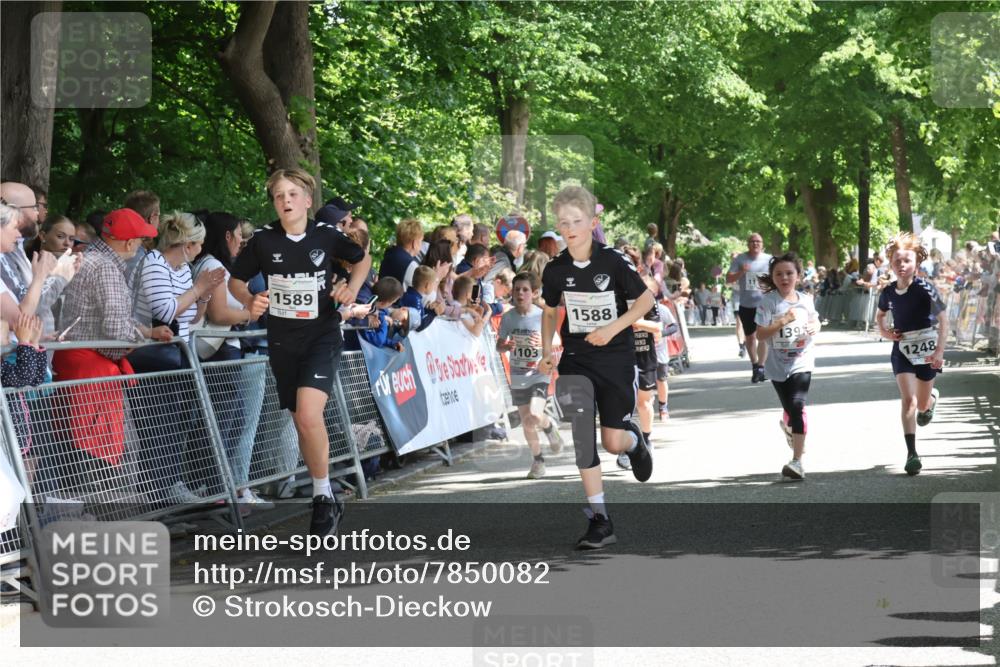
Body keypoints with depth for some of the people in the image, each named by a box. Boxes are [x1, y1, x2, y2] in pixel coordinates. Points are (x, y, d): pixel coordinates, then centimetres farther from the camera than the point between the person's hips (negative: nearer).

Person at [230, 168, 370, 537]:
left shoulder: (326, 236, -6)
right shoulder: (263, 240, -4)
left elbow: (363, 258, 13)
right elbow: (235, 280, 8)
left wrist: (352, 288, -5)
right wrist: (249, 302, -13)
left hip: (322, 334, -3)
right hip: (282, 339, 3)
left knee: (308, 414, -22)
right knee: (301, 422, 10)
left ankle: (323, 496, -7)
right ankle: (325, 499, 26)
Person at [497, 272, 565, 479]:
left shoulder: (542, 316, -9)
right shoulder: (508, 318, -2)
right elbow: (499, 345, 4)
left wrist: (542, 343, -24)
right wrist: (507, 346, -19)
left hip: (539, 374, -3)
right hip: (518, 377, 3)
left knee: (534, 415, -20)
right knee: (526, 422, 7)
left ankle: (549, 427, 15)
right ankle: (538, 460, 24)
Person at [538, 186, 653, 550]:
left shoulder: (613, 262, -13)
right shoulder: (555, 270, -3)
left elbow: (646, 299, -4)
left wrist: (613, 328, -16)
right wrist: (546, 351, 3)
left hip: (616, 359, -2)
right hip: (576, 360, 2)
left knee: (614, 442, -3)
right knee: (578, 433, -16)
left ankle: (636, 442, 39)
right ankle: (600, 520, -12)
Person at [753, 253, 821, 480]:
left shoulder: (806, 300, 2)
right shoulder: (768, 302, -8)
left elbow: (815, 321, 18)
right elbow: (760, 334, -12)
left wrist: (815, 327, -5)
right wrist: (783, 321, -23)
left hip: (801, 362, 0)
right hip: (778, 365, 0)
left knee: (797, 406, -17)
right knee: (791, 408, 10)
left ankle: (797, 461, -17)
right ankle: (789, 425, 50)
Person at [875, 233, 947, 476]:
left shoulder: (925, 288, -16)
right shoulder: (888, 292, -3)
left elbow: (943, 318, -16)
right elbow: (880, 314, 18)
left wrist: (939, 350, -22)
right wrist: (883, 331, -3)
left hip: (926, 350, -2)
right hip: (902, 350, 2)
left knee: (922, 405, 13)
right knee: (908, 400, -15)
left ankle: (932, 397, 53)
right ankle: (912, 454, -16)